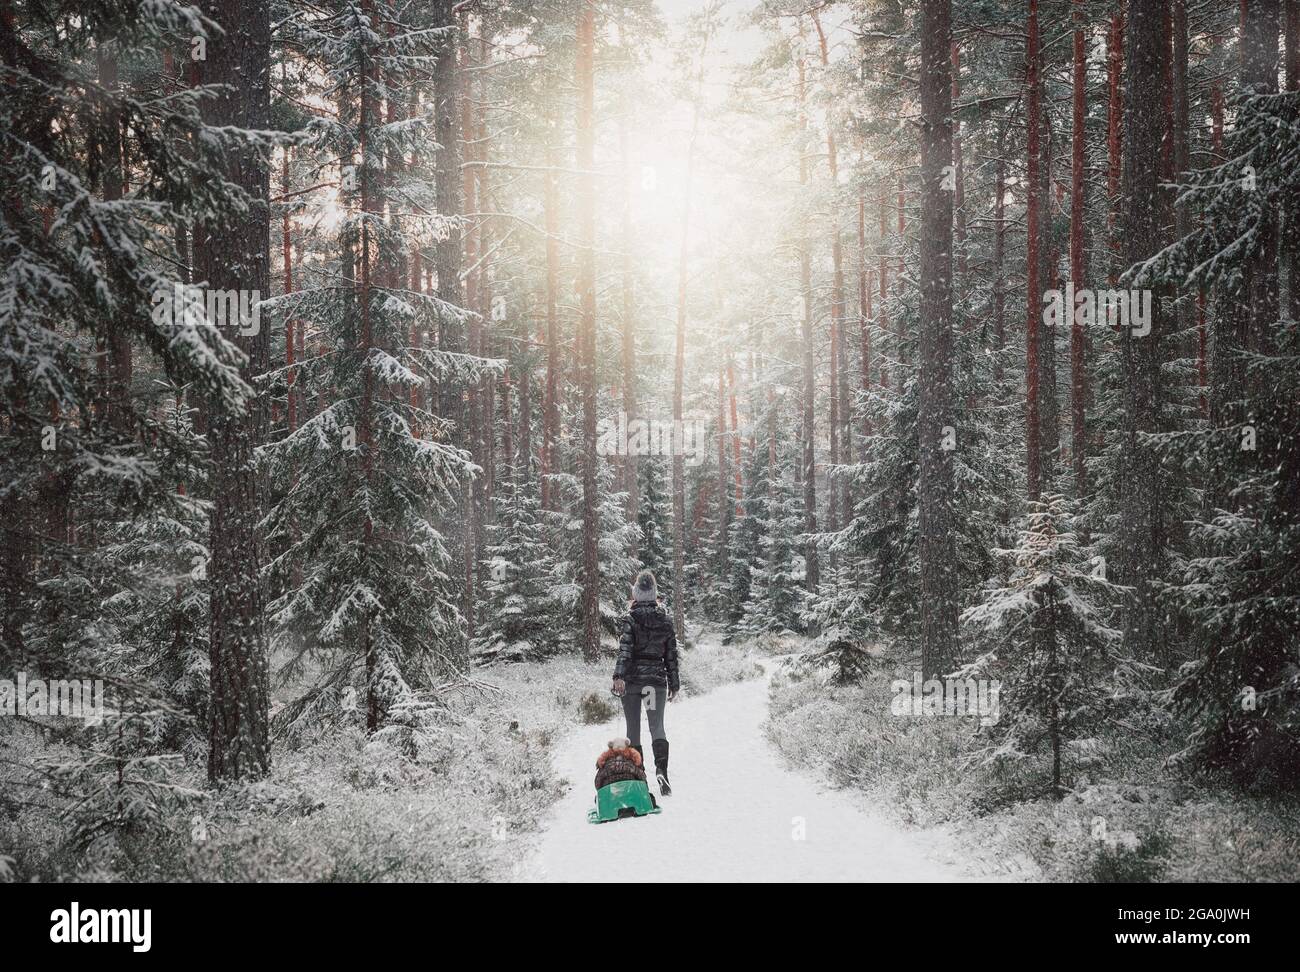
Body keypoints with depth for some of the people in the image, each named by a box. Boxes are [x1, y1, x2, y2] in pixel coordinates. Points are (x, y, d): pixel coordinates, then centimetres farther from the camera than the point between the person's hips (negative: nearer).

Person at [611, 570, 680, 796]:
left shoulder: (631, 619, -5)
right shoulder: (666, 621, 6)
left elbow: (625, 650, -18)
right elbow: (672, 656, 10)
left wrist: (619, 676, -24)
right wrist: (674, 684, 16)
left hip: (633, 678, -2)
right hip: (657, 679, 2)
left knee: (633, 728, 8)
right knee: (657, 725, -3)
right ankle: (661, 768, -26)